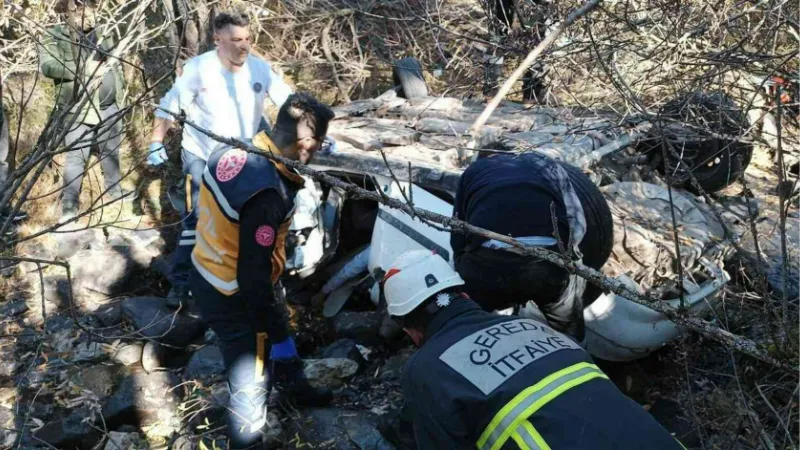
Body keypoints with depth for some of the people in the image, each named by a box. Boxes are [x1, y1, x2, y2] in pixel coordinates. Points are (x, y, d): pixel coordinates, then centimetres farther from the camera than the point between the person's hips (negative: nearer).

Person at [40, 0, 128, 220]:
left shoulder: (104, 34, 8)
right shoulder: (53, 37, -7)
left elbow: (116, 65, 17)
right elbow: (47, 66, -22)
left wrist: (119, 93, 10)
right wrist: (84, 69, -27)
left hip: (108, 108, 5)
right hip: (77, 111, -5)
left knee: (111, 152, 18)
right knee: (76, 157, -4)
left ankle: (115, 190, 36)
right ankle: (69, 203, 6)